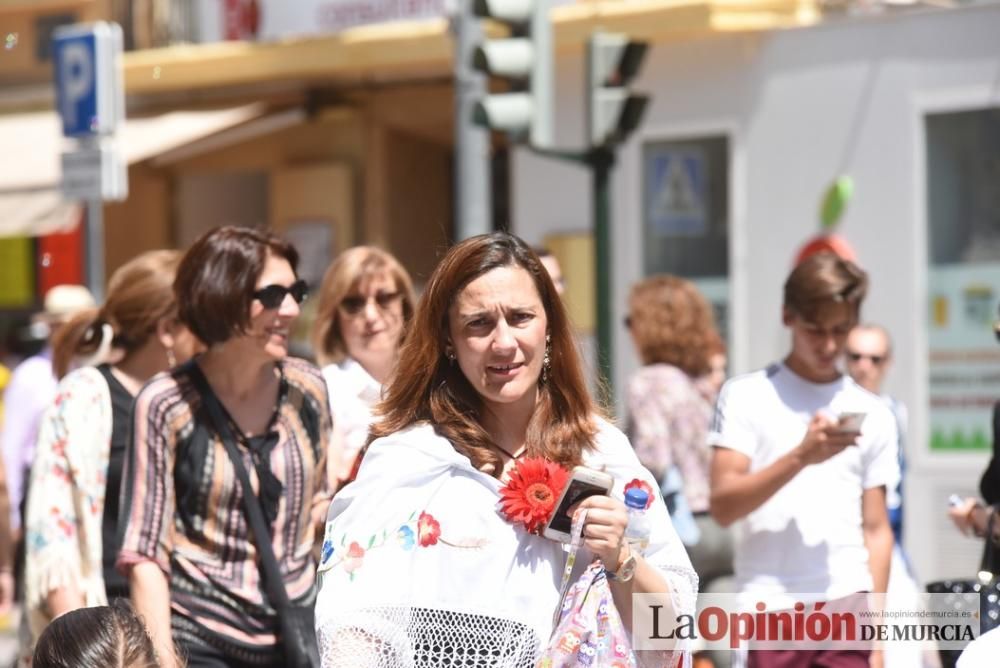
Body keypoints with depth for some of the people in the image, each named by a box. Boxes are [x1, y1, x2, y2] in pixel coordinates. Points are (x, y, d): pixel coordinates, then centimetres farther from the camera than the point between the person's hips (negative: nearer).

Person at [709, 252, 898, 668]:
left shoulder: (872, 415, 12)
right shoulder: (746, 397, 4)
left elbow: (876, 528, 11)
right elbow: (723, 505, -6)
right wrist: (801, 456, -17)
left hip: (848, 609, 2)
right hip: (772, 610, -2)